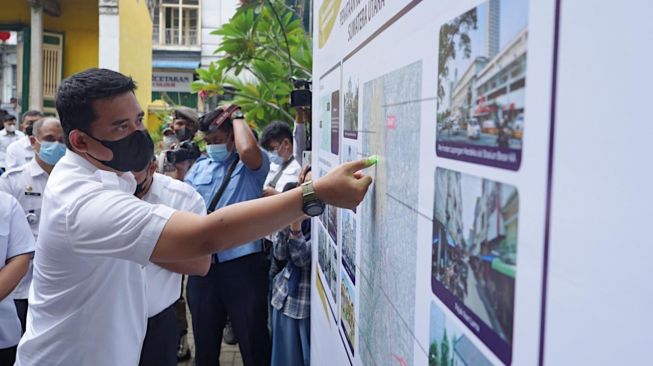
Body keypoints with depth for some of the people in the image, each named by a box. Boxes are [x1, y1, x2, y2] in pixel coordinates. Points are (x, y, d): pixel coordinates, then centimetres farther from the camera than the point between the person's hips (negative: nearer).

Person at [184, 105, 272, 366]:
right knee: (204, 337, 20)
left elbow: (248, 150, -27)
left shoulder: (251, 165, -3)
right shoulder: (199, 167, 13)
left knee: (253, 338, 5)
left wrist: (237, 117, -10)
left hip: (242, 263, -5)